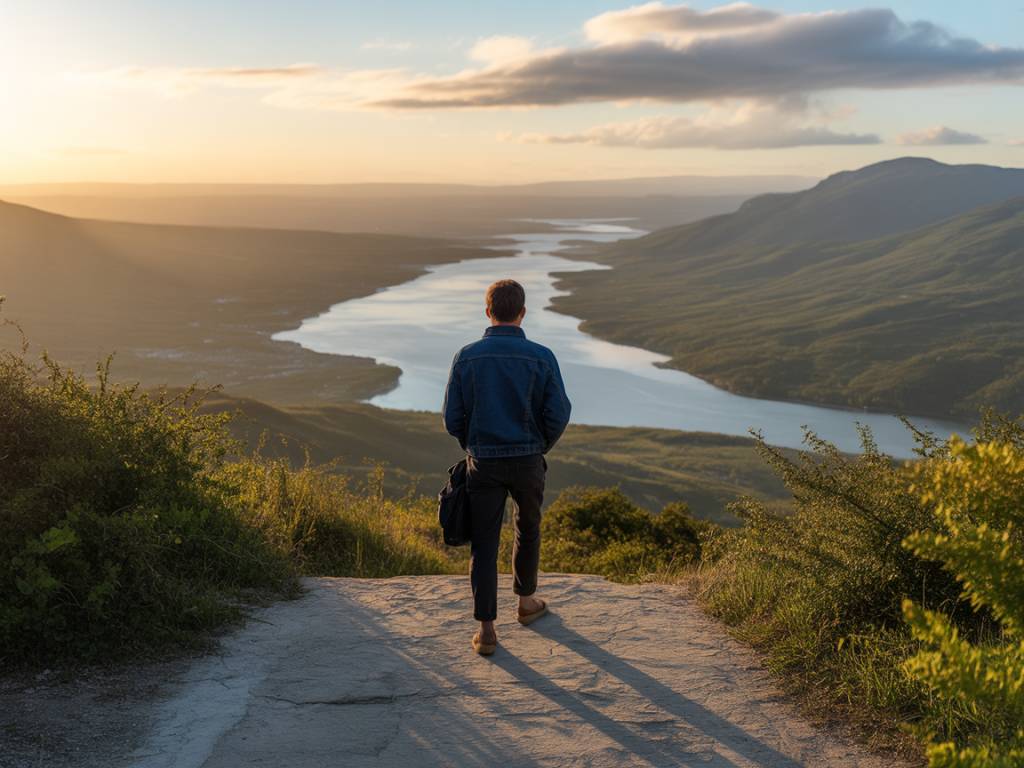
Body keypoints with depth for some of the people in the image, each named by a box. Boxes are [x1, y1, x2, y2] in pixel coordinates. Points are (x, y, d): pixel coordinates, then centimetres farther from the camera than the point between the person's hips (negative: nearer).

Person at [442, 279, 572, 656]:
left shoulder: (466, 357, -7)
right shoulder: (541, 357, -9)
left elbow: (453, 418, -3)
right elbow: (558, 416, -8)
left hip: (483, 464, 0)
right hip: (527, 462, 0)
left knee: (483, 545, 6)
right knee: (528, 528, 25)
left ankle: (486, 630, 3)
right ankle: (526, 601, 40)